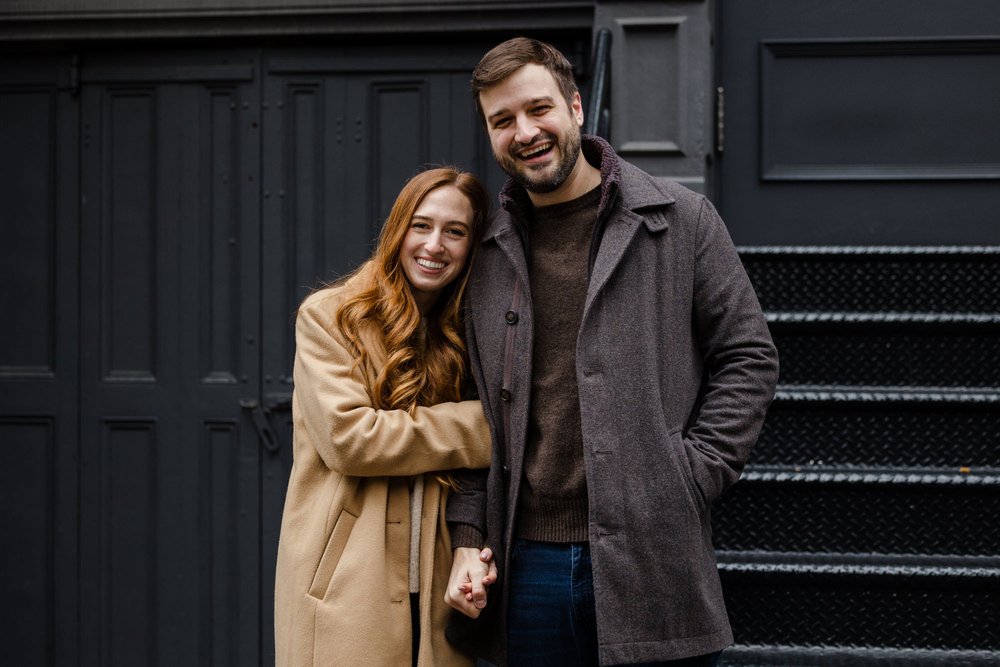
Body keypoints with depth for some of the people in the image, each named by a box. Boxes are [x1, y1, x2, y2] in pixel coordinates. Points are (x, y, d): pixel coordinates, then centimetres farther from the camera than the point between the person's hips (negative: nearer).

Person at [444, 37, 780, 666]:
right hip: (528, 563, 3)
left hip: (653, 561, -3)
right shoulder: (490, 254, 11)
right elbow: (479, 413, 15)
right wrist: (468, 538, 5)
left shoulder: (681, 220, 2)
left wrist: (689, 478, -8)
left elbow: (749, 357, 2)